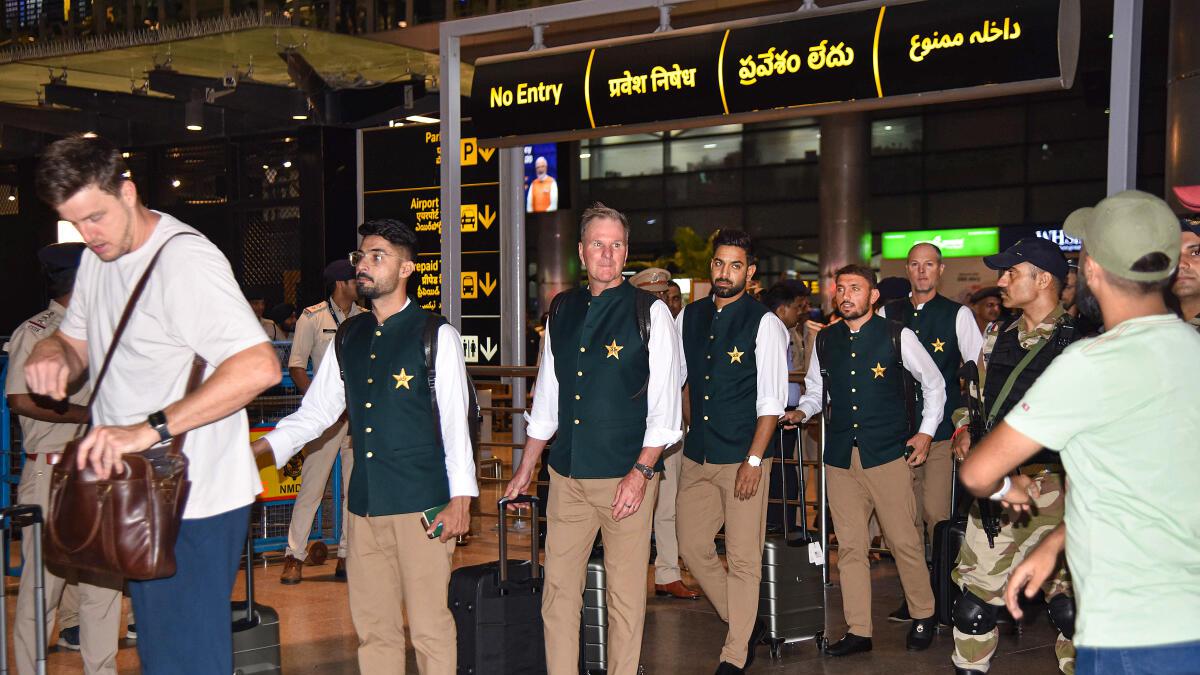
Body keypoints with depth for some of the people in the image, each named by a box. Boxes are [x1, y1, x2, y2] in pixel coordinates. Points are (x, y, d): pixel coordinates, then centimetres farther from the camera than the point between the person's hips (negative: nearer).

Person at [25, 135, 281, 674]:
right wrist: (54, 353, -4)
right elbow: (78, 342, 22)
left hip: (194, 505, -9)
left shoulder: (184, 259, -21)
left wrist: (150, 429, -37)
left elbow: (259, 366, -32)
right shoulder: (98, 257, 9)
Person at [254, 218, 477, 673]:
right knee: (372, 628, 12)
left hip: (421, 505, -5)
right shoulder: (347, 338, 12)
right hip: (364, 506, 6)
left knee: (429, 626, -1)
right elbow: (315, 412, 13)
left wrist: (460, 499, -12)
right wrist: (256, 449, -1)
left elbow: (456, 422, -7)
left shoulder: (436, 336, -4)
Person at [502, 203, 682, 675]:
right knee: (558, 589, 6)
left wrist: (641, 472, -14)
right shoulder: (562, 311, 11)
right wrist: (525, 470, 16)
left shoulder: (651, 312, -3)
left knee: (626, 595, 3)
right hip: (567, 475, 4)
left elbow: (664, 405, -7)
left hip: (626, 476, -4)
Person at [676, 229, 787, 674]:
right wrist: (692, 426, 14)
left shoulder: (764, 323, -8)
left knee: (743, 558, 0)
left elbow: (771, 400, -11)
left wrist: (754, 460, -16)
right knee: (692, 547, 9)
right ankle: (745, 622, 28)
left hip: (744, 458, -6)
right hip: (697, 455, 6)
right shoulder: (689, 317, 8)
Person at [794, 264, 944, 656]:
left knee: (904, 541, 1)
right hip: (840, 458, 4)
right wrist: (801, 412, -1)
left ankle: (923, 616, 23)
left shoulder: (897, 336, -2)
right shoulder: (825, 341, 8)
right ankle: (858, 631, 14)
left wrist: (926, 432, 2)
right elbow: (815, 389, 20)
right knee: (849, 547, 5)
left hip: (888, 454, -3)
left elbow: (934, 383, 8)